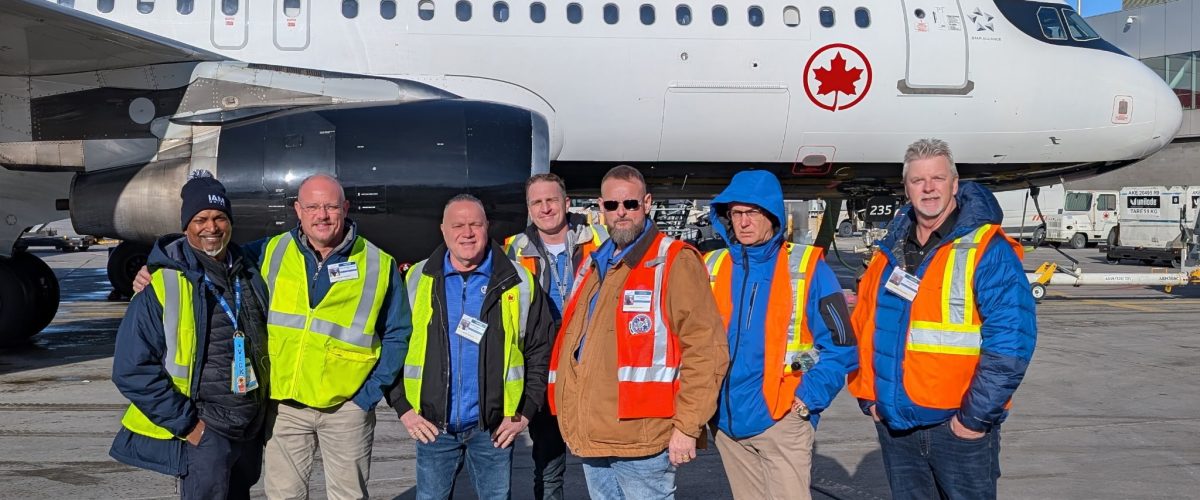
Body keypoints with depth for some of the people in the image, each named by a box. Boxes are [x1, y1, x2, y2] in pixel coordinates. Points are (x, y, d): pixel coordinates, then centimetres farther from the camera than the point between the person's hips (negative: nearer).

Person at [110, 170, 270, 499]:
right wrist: (186, 423, -14)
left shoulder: (249, 276, 6)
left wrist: (260, 414, 13)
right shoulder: (162, 286, -12)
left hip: (251, 431, 6)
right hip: (202, 432, -6)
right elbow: (133, 368, -13)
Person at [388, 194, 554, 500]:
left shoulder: (519, 282, 1)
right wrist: (403, 408, 0)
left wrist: (524, 412, -2)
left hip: (495, 428, -1)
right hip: (432, 425, 1)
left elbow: (539, 350, 4)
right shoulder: (416, 280, 4)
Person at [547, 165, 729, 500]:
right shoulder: (592, 265, 16)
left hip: (641, 440, -7)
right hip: (591, 438, 8)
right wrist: (571, 416, 18)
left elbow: (705, 350, -15)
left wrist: (686, 426, -17)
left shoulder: (674, 262, -9)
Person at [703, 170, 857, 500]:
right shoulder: (711, 268, 6)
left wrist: (809, 398, -10)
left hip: (782, 419, -4)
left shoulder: (806, 267, -4)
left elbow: (839, 343, -4)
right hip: (726, 420, 4)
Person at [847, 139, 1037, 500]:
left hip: (957, 426, -5)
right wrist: (869, 397, 9)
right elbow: (864, 329, 16)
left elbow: (1011, 342, -16)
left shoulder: (987, 250, -10)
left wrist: (975, 417, -16)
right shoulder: (890, 253, 10)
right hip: (894, 426, 6)